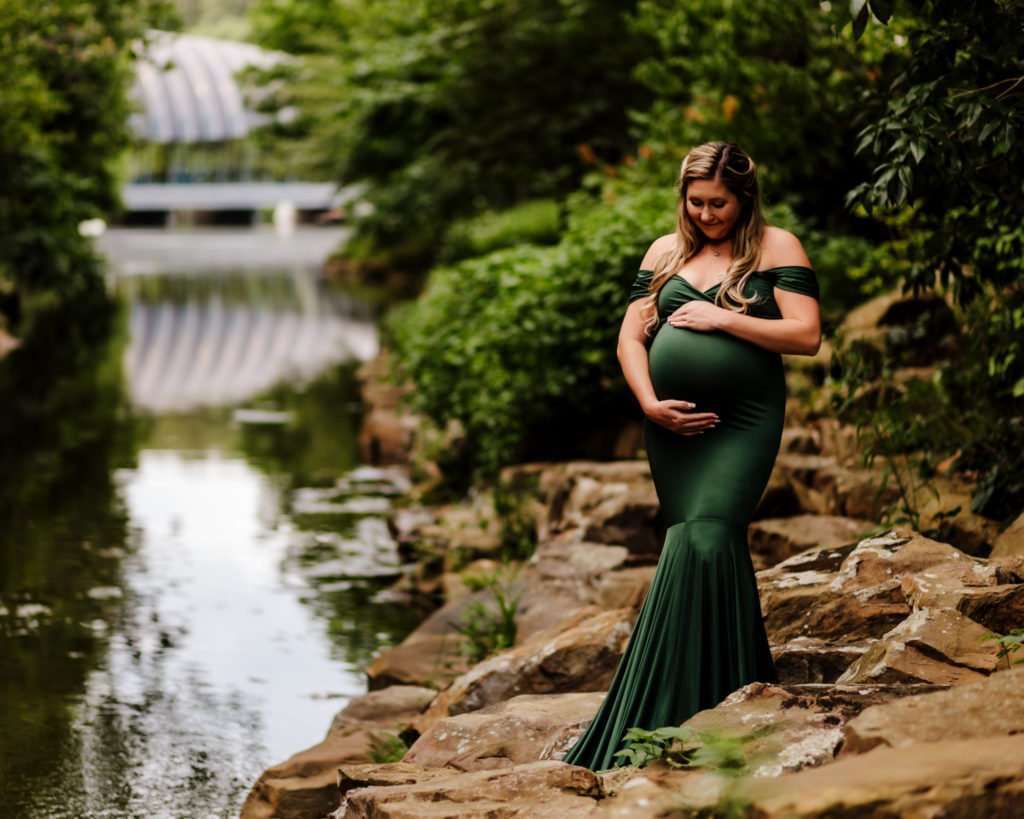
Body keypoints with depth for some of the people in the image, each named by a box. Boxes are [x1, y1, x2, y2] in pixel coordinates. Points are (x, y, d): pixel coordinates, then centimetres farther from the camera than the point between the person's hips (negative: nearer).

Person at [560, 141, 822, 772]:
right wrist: (650, 404, -3)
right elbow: (631, 337, 12)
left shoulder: (777, 248, 2)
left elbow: (807, 335, -7)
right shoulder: (666, 251, 14)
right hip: (672, 424, 5)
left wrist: (722, 319, -11)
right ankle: (744, 690, 13)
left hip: (742, 423, -5)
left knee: (701, 542, -17)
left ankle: (665, 716, -13)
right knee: (715, 551, 5)